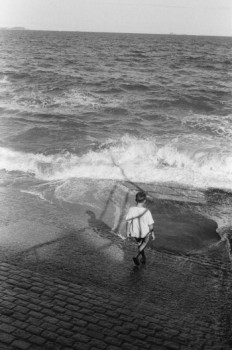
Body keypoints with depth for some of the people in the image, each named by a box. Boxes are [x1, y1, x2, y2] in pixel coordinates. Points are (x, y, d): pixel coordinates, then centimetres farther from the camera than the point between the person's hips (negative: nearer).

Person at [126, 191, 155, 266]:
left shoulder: (131, 209, -23)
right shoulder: (147, 211, -28)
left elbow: (128, 222, -12)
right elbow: (151, 225, -18)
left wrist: (128, 231, 4)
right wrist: (152, 233, 0)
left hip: (135, 232, 2)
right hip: (145, 232, -2)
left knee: (139, 243, 30)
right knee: (145, 243, 28)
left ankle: (143, 258, 47)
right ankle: (136, 257, 11)